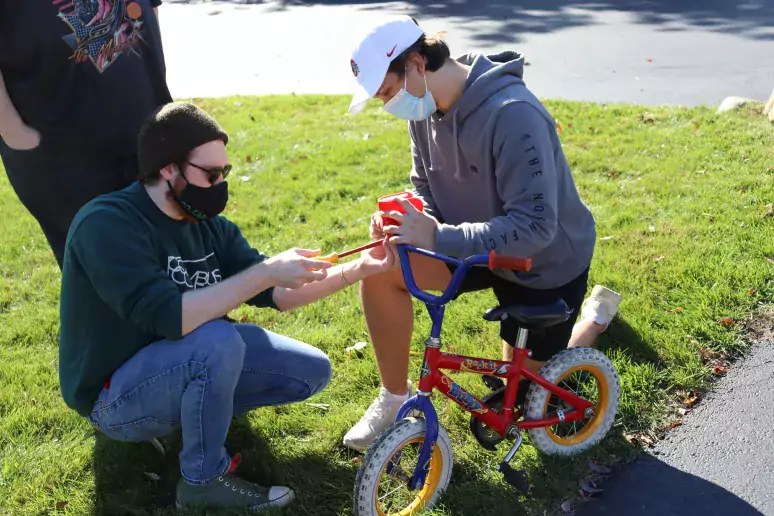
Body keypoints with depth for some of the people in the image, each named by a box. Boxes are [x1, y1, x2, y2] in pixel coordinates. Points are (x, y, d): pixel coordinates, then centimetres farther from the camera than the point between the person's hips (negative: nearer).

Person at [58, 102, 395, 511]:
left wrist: (360, 269, -13)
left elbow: (279, 294, -2)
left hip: (190, 366, 7)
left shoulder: (209, 226, -1)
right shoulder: (107, 223, -24)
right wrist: (267, 271, -34)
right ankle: (204, 480, -13)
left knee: (312, 371, -1)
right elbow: (171, 318, -36)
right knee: (217, 341, -36)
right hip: (116, 395, -7)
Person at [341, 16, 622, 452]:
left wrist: (438, 237, -39)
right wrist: (407, 218, -20)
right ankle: (395, 398, 1)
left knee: (525, 394, 10)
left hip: (549, 263, -6)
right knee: (381, 269, -19)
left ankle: (596, 312, 34)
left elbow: (534, 227, -35)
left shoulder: (513, 115, -34)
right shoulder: (426, 109, -10)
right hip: (481, 245, 6)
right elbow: (426, 188, 3)